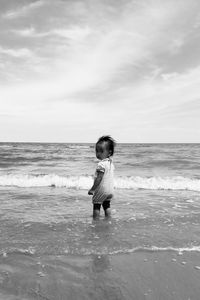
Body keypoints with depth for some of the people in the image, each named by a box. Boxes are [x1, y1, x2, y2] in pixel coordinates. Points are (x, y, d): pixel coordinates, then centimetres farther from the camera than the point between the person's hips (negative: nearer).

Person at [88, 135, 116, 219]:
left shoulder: (101, 164, -21)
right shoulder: (111, 163, 6)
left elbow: (99, 178, -23)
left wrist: (92, 189, -17)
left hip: (101, 190, -9)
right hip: (110, 189, 9)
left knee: (96, 206, 5)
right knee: (107, 206, 20)